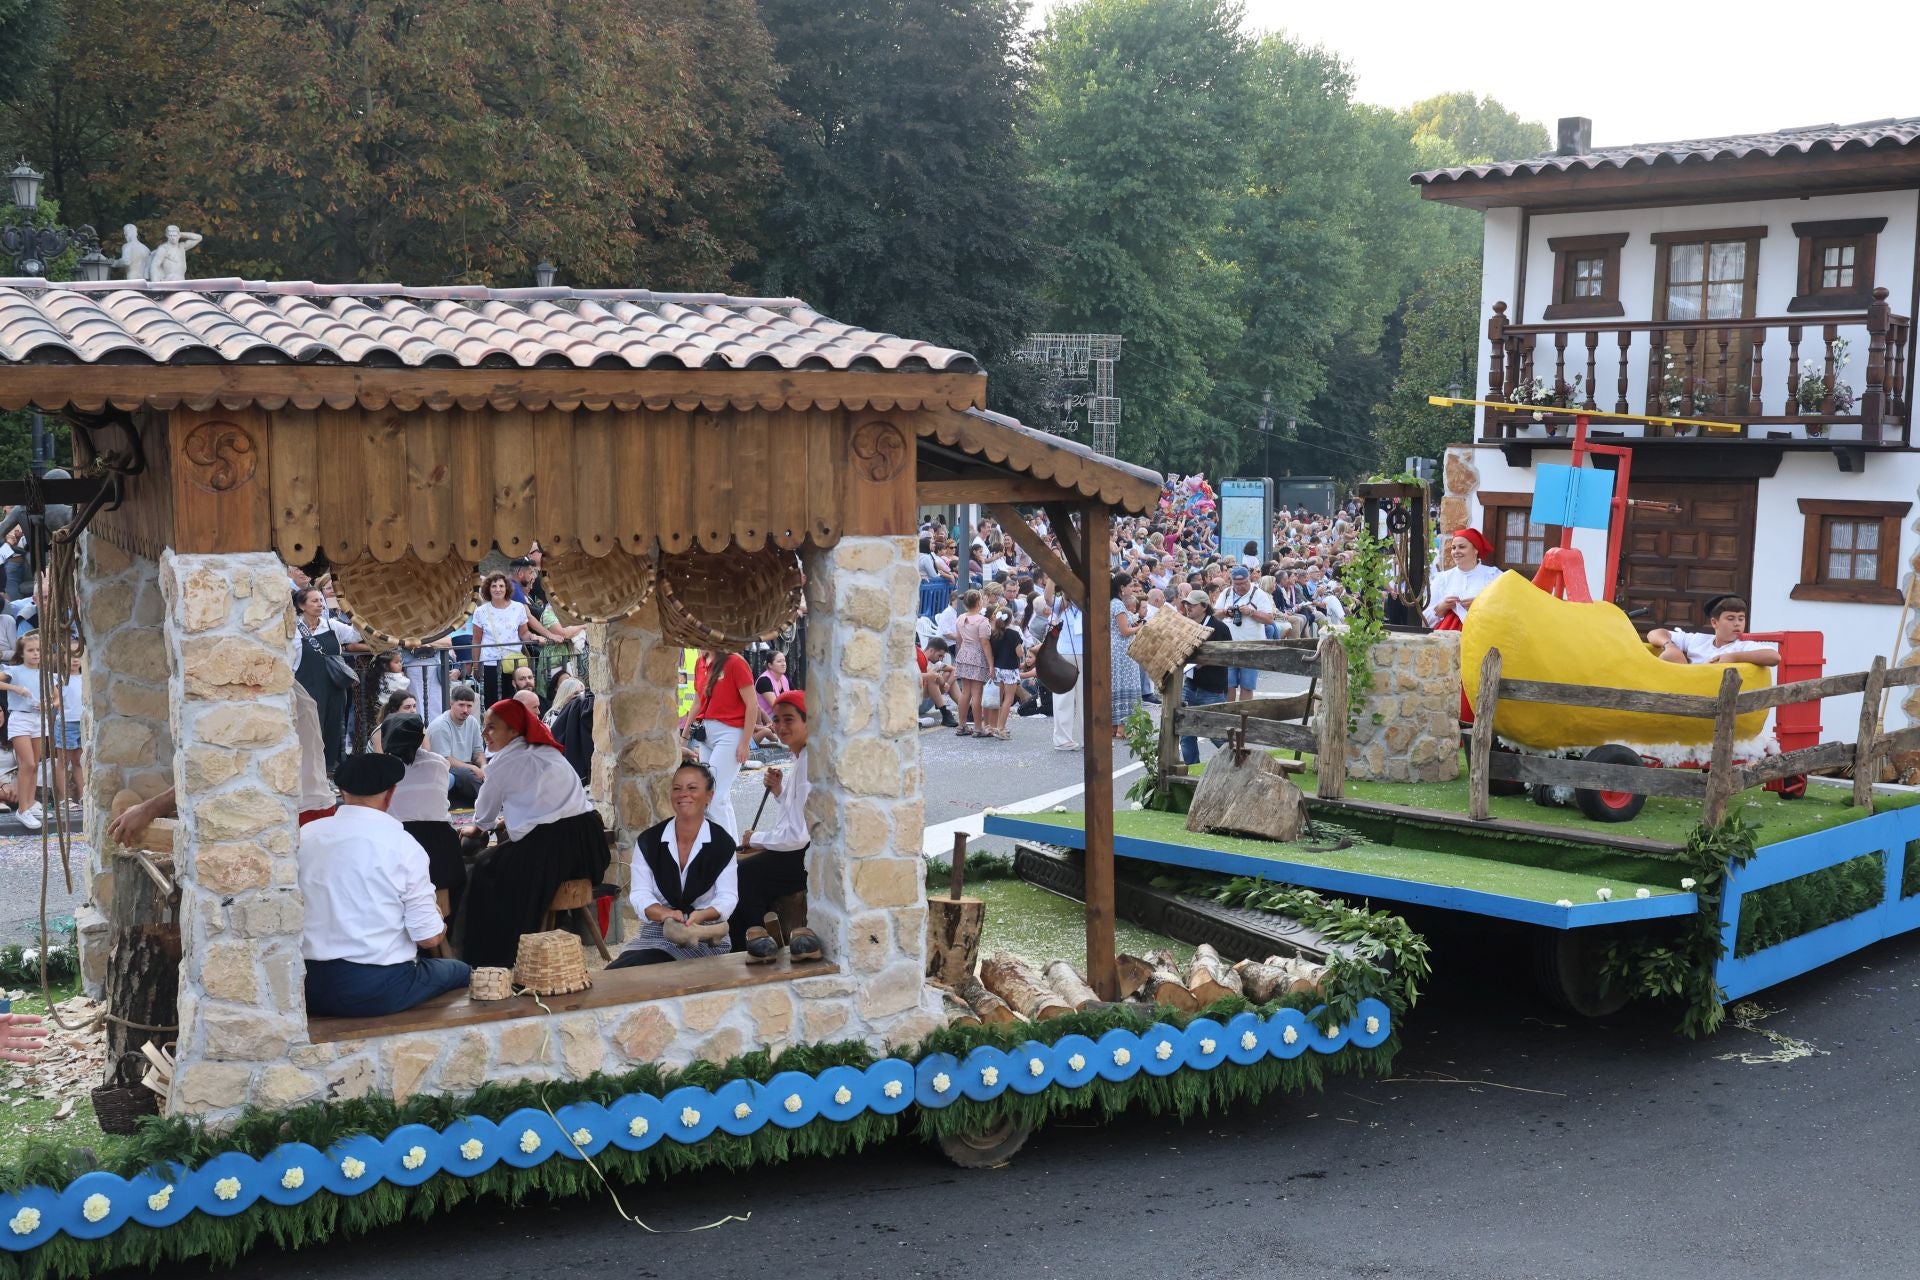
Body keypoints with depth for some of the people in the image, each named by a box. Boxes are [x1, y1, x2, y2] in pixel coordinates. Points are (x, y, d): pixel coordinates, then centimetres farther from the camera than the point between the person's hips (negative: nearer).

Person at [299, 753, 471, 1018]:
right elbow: (429, 937, -11)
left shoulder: (305, 835, 0)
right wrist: (440, 924, 12)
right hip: (378, 992, -5)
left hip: (310, 990, 5)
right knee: (459, 971, 22)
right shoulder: (403, 845, -12)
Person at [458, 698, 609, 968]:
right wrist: (508, 819, 51)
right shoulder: (546, 751, 21)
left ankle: (497, 960, 10)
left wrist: (477, 828, 35)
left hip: (548, 843, -8)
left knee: (485, 877, 8)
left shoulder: (503, 762, -1)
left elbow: (486, 807, 15)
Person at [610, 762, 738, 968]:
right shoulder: (648, 841, 5)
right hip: (656, 932, 3)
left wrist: (701, 915, -27)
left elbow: (727, 897, -4)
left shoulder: (722, 844, 1)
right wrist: (664, 913, -25)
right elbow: (640, 894, -2)